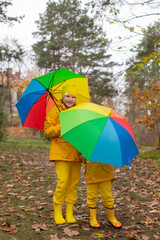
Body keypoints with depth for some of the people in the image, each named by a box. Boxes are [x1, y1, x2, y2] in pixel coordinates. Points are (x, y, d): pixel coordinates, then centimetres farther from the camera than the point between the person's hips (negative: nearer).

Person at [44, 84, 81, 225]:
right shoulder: (55, 110, 0)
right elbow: (47, 130, -6)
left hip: (76, 153, 5)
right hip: (61, 151, -5)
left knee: (74, 182, 4)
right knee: (63, 182, -11)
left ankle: (70, 213, 17)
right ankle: (57, 212, 9)